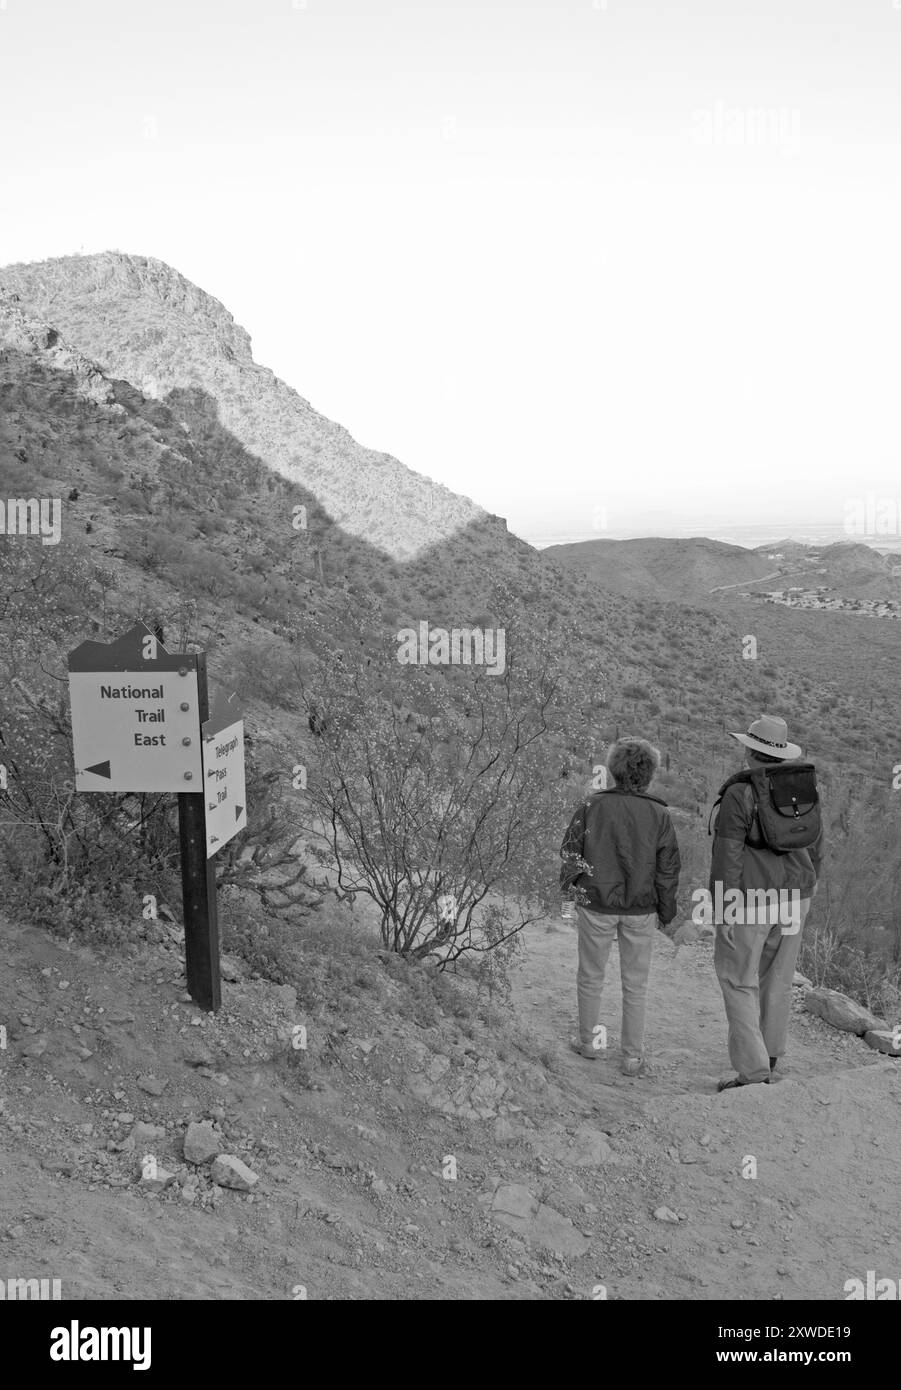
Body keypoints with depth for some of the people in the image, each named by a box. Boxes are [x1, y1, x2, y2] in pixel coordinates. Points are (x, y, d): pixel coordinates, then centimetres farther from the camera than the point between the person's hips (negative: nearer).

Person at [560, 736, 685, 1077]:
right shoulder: (659, 815, -6)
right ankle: (633, 1057, 16)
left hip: (596, 905, -1)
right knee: (635, 984, 11)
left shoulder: (593, 805, -9)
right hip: (640, 910, 1)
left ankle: (588, 1041, 28)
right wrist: (667, 914, 10)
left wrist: (570, 887, 14)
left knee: (591, 976, 16)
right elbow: (668, 870, -1)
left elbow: (569, 851, -3)